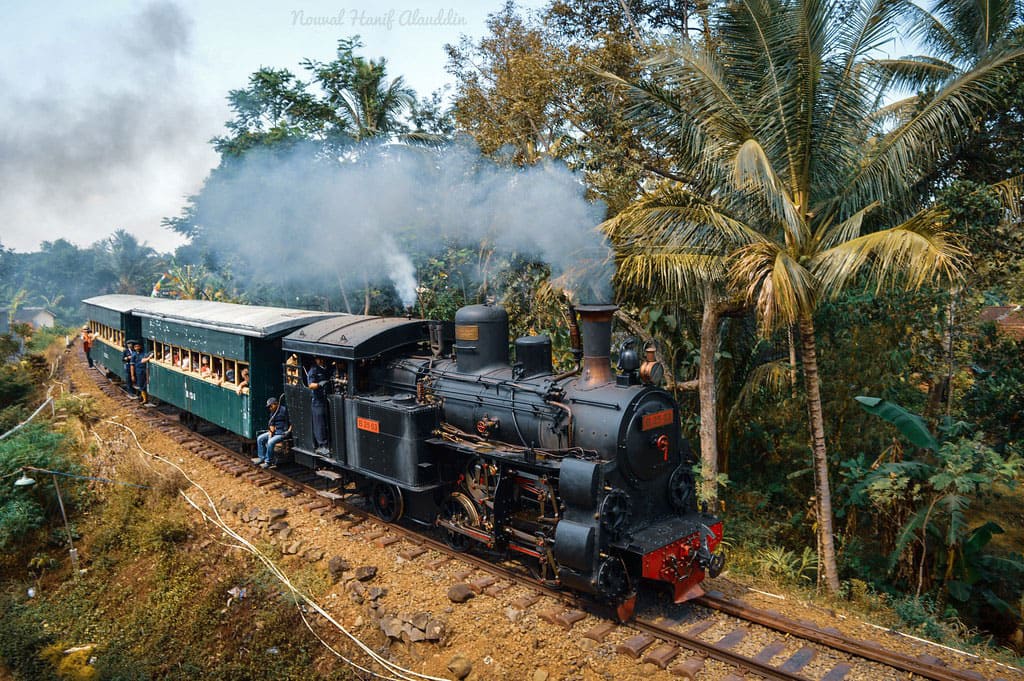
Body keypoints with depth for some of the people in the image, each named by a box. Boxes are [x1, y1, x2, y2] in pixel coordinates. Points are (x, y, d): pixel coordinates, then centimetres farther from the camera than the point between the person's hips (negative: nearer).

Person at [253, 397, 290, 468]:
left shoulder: (284, 410, -14)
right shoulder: (273, 412, 13)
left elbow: (291, 422, -15)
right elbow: (271, 424, 16)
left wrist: (288, 431, -20)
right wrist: (270, 432, 1)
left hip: (283, 433, -9)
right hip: (274, 432, 9)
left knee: (270, 442, -28)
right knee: (260, 439, 2)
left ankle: (268, 462, -15)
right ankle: (262, 458, 8)